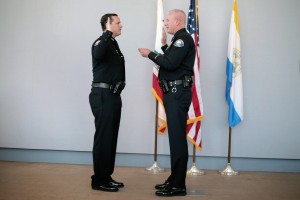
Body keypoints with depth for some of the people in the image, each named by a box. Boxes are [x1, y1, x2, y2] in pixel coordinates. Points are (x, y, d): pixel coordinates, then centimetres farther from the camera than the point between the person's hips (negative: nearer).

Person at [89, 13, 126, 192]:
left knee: (111, 138, 12)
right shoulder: (102, 42, -10)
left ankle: (106, 176, 20)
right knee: (103, 138, -6)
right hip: (103, 96, -9)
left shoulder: (113, 43, 18)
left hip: (113, 96, 10)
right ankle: (99, 180, 1)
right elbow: (97, 54, -36)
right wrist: (108, 33, -30)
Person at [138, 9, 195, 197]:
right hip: (174, 92, 11)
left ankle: (178, 186, -5)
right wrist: (165, 45, 17)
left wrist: (150, 54, -10)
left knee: (177, 138, -9)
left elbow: (170, 63, -22)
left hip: (178, 93, -11)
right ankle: (175, 179, 21)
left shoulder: (184, 38, -11)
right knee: (175, 137, 13)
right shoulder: (179, 39, 21)